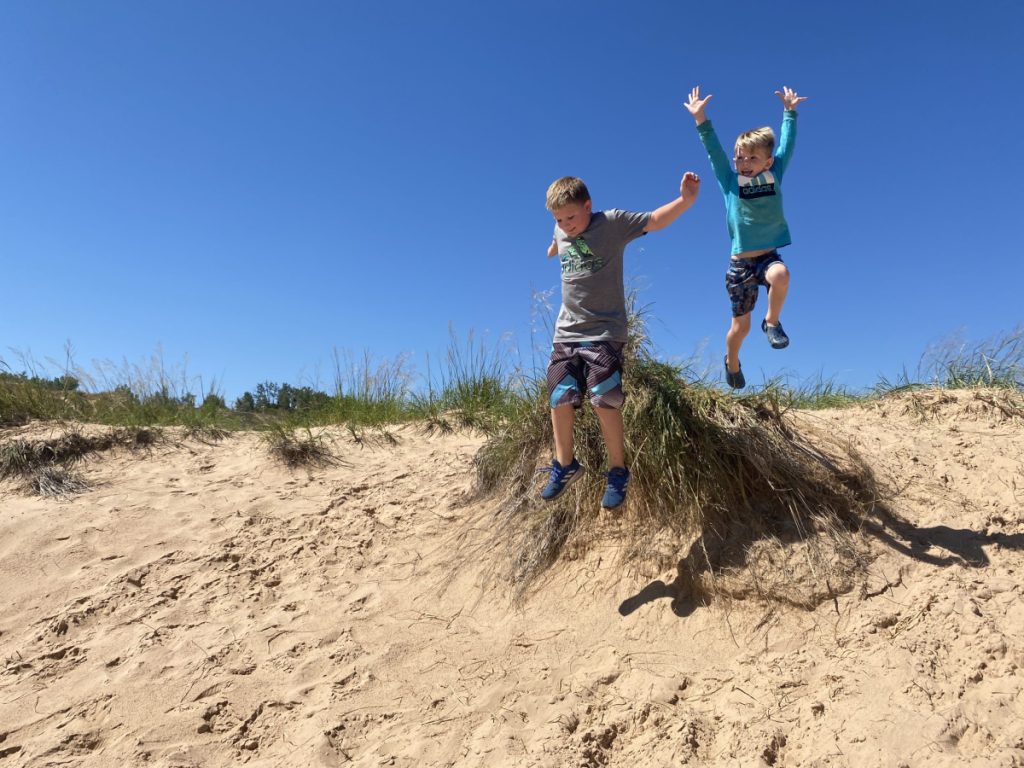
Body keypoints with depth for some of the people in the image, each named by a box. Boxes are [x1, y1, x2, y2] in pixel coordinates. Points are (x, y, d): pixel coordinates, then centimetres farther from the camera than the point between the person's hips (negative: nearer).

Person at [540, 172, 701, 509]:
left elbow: (655, 221, -11)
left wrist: (686, 199, -28)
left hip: (604, 332, -5)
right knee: (560, 400, 3)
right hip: (566, 332, 6)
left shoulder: (613, 222, -6)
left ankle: (618, 471, 6)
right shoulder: (561, 233, 10)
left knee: (604, 401, -12)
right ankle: (564, 465, 21)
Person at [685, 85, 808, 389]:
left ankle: (772, 322, -8)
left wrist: (790, 111, 8)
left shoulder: (774, 176, 2)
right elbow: (714, 150, -9)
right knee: (741, 325, 7)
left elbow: (787, 144, 7)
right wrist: (701, 120, -17)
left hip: (769, 256, 1)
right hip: (740, 263, -1)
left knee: (780, 275, -36)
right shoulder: (730, 182, -2)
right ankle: (732, 363, 37)